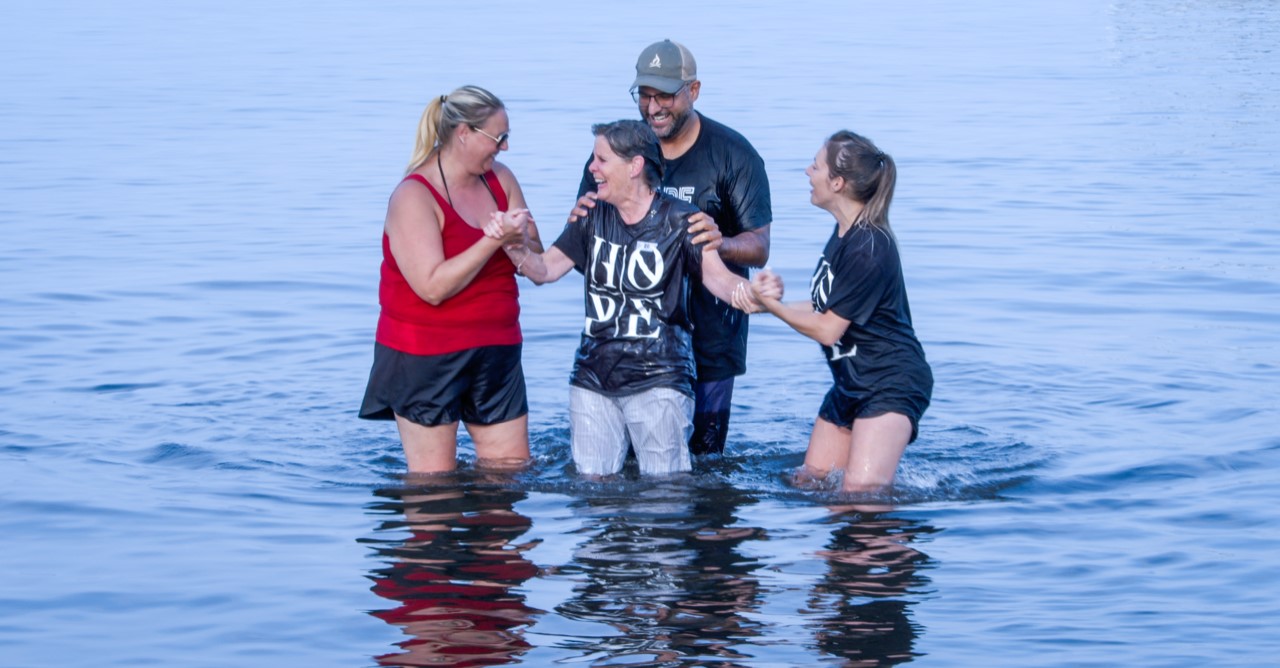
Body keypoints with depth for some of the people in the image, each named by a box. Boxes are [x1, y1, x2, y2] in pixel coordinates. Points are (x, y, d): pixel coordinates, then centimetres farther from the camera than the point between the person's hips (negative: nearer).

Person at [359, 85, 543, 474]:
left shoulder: (500, 180, 7)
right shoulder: (414, 196, -14)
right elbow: (433, 286, -24)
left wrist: (517, 241, -17)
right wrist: (493, 241, -26)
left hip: (496, 350, 7)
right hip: (425, 358, -7)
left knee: (511, 465, 8)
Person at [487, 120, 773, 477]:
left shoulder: (679, 220, -7)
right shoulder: (592, 217, 8)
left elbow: (716, 276, -19)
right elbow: (543, 269, 7)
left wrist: (750, 294, -41)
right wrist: (513, 242, -15)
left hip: (658, 380, -5)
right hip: (593, 378, 5)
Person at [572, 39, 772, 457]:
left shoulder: (733, 153, -4)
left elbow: (759, 248, -6)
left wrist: (718, 243, -28)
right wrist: (580, 222, -15)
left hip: (709, 333, -2)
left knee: (701, 456, 0)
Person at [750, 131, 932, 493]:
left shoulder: (869, 248, -23)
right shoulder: (843, 234, 8)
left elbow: (827, 329, -18)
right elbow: (826, 308, 11)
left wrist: (772, 304, -8)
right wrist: (775, 298, -3)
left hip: (891, 384, -10)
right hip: (851, 382, 10)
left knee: (861, 491, -19)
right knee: (810, 480, 10)